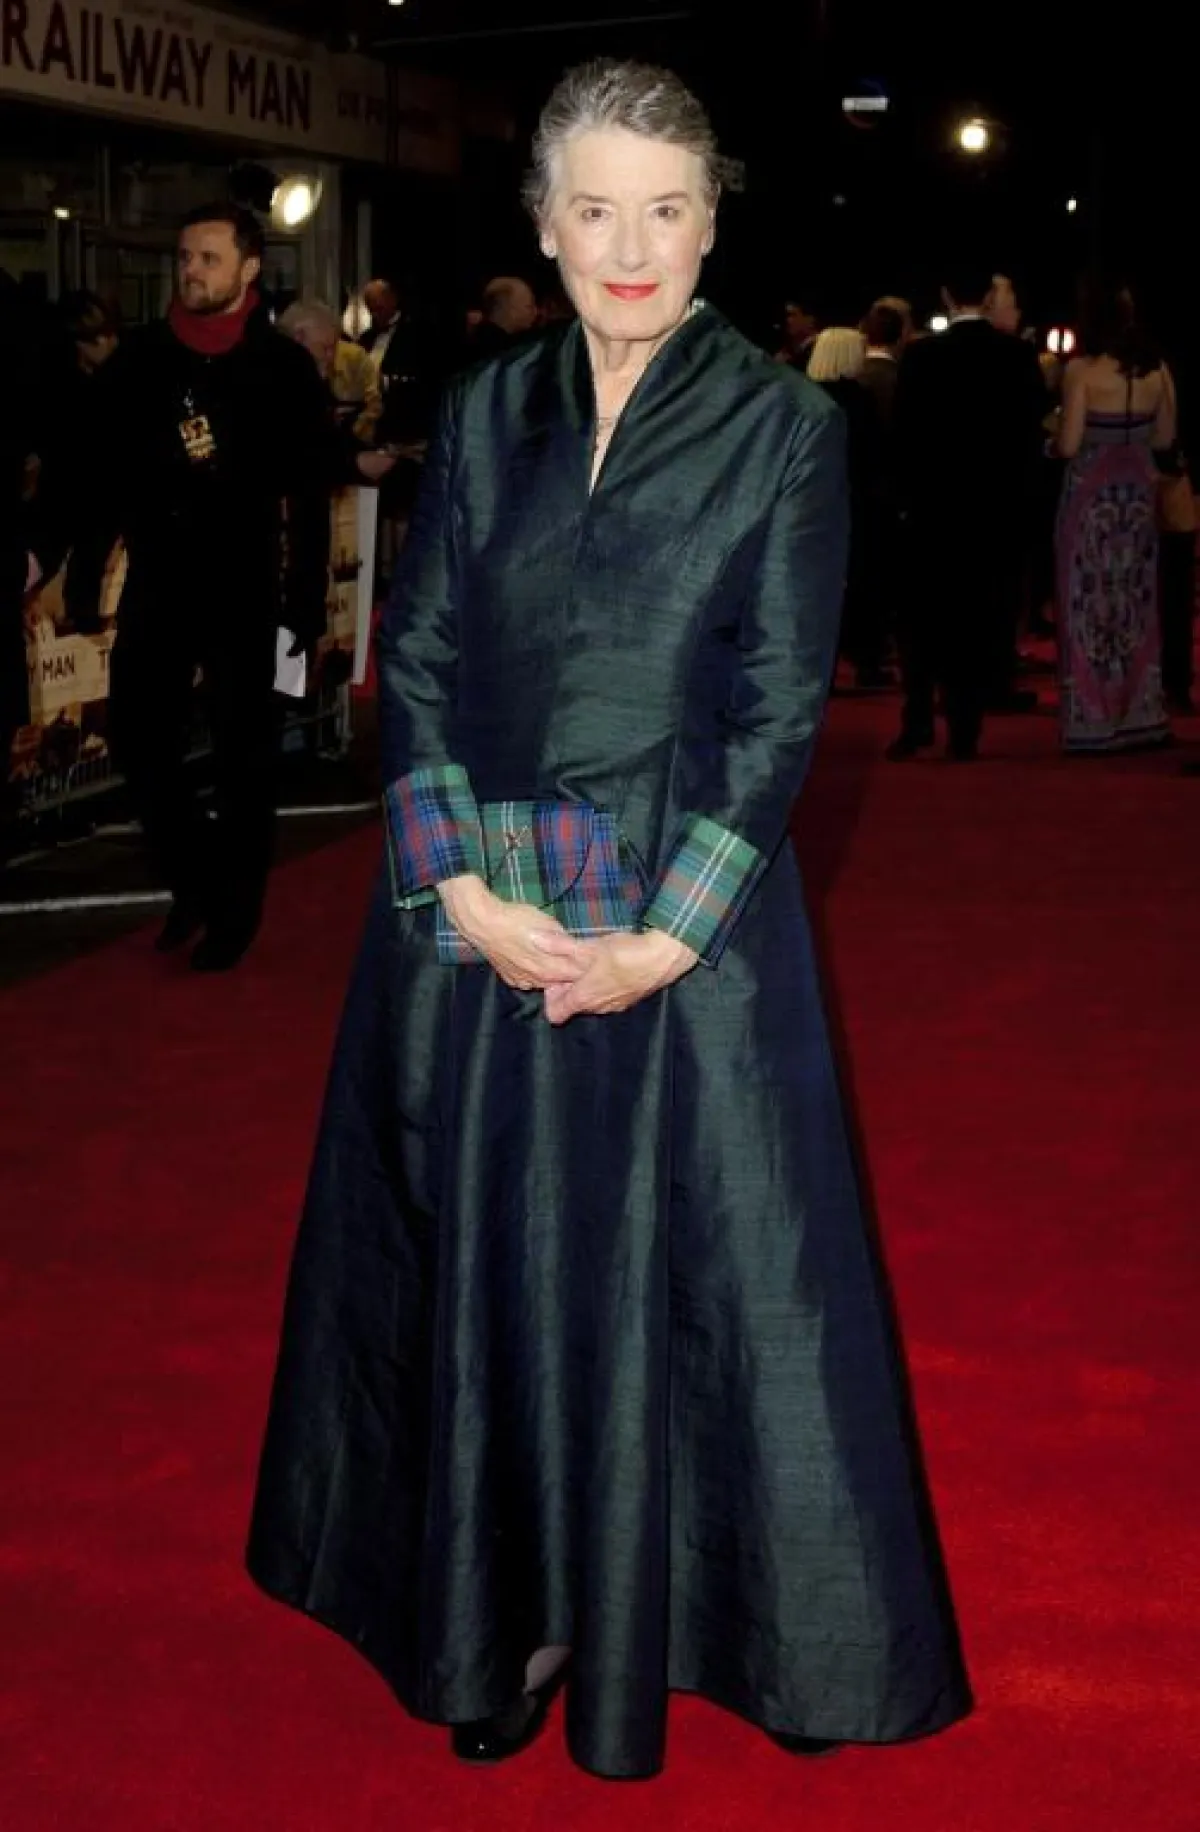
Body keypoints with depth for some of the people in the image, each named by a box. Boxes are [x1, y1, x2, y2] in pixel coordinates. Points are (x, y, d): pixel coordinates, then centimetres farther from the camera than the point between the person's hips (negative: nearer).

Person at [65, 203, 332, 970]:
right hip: (157, 581, 3)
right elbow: (106, 475, 8)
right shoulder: (140, 358, 3)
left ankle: (234, 911, 19)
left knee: (243, 754, 5)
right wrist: (84, 576, 6)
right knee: (138, 740, 5)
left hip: (243, 587, -3)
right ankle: (194, 879, 26)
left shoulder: (284, 366, -5)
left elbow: (310, 495, -4)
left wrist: (308, 599, -7)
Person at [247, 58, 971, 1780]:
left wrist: (669, 937, -14)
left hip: (683, 922, -3)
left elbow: (779, 710, -6)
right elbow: (416, 660, 4)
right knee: (484, 1264, 10)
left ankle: (650, 1621, 25)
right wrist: (463, 891, -10)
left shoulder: (783, 427, -2)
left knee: (671, 1272, 5)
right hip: (479, 915, 3)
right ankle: (511, 1619, 27)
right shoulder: (486, 413, 8)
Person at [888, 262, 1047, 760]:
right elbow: (1032, 432, 0)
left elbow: (904, 433, -5)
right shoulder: (1020, 355, -2)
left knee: (924, 618, 9)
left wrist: (908, 493, 5)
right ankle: (964, 729, 3)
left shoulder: (921, 355, -7)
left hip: (935, 503, -1)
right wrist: (1021, 495, 8)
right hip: (1000, 505, 1)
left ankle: (918, 724, 3)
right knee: (981, 620, 4)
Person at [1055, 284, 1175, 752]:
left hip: (1091, 497, -5)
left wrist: (1051, 435, 7)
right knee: (1135, 603, 13)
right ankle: (1138, 715, 17)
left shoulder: (1082, 369, -12)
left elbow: (1069, 445, -15)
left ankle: (1092, 721, 3)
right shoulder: (1156, 368, 2)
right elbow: (1164, 438, 10)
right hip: (1138, 495, 5)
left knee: (1089, 603, 2)